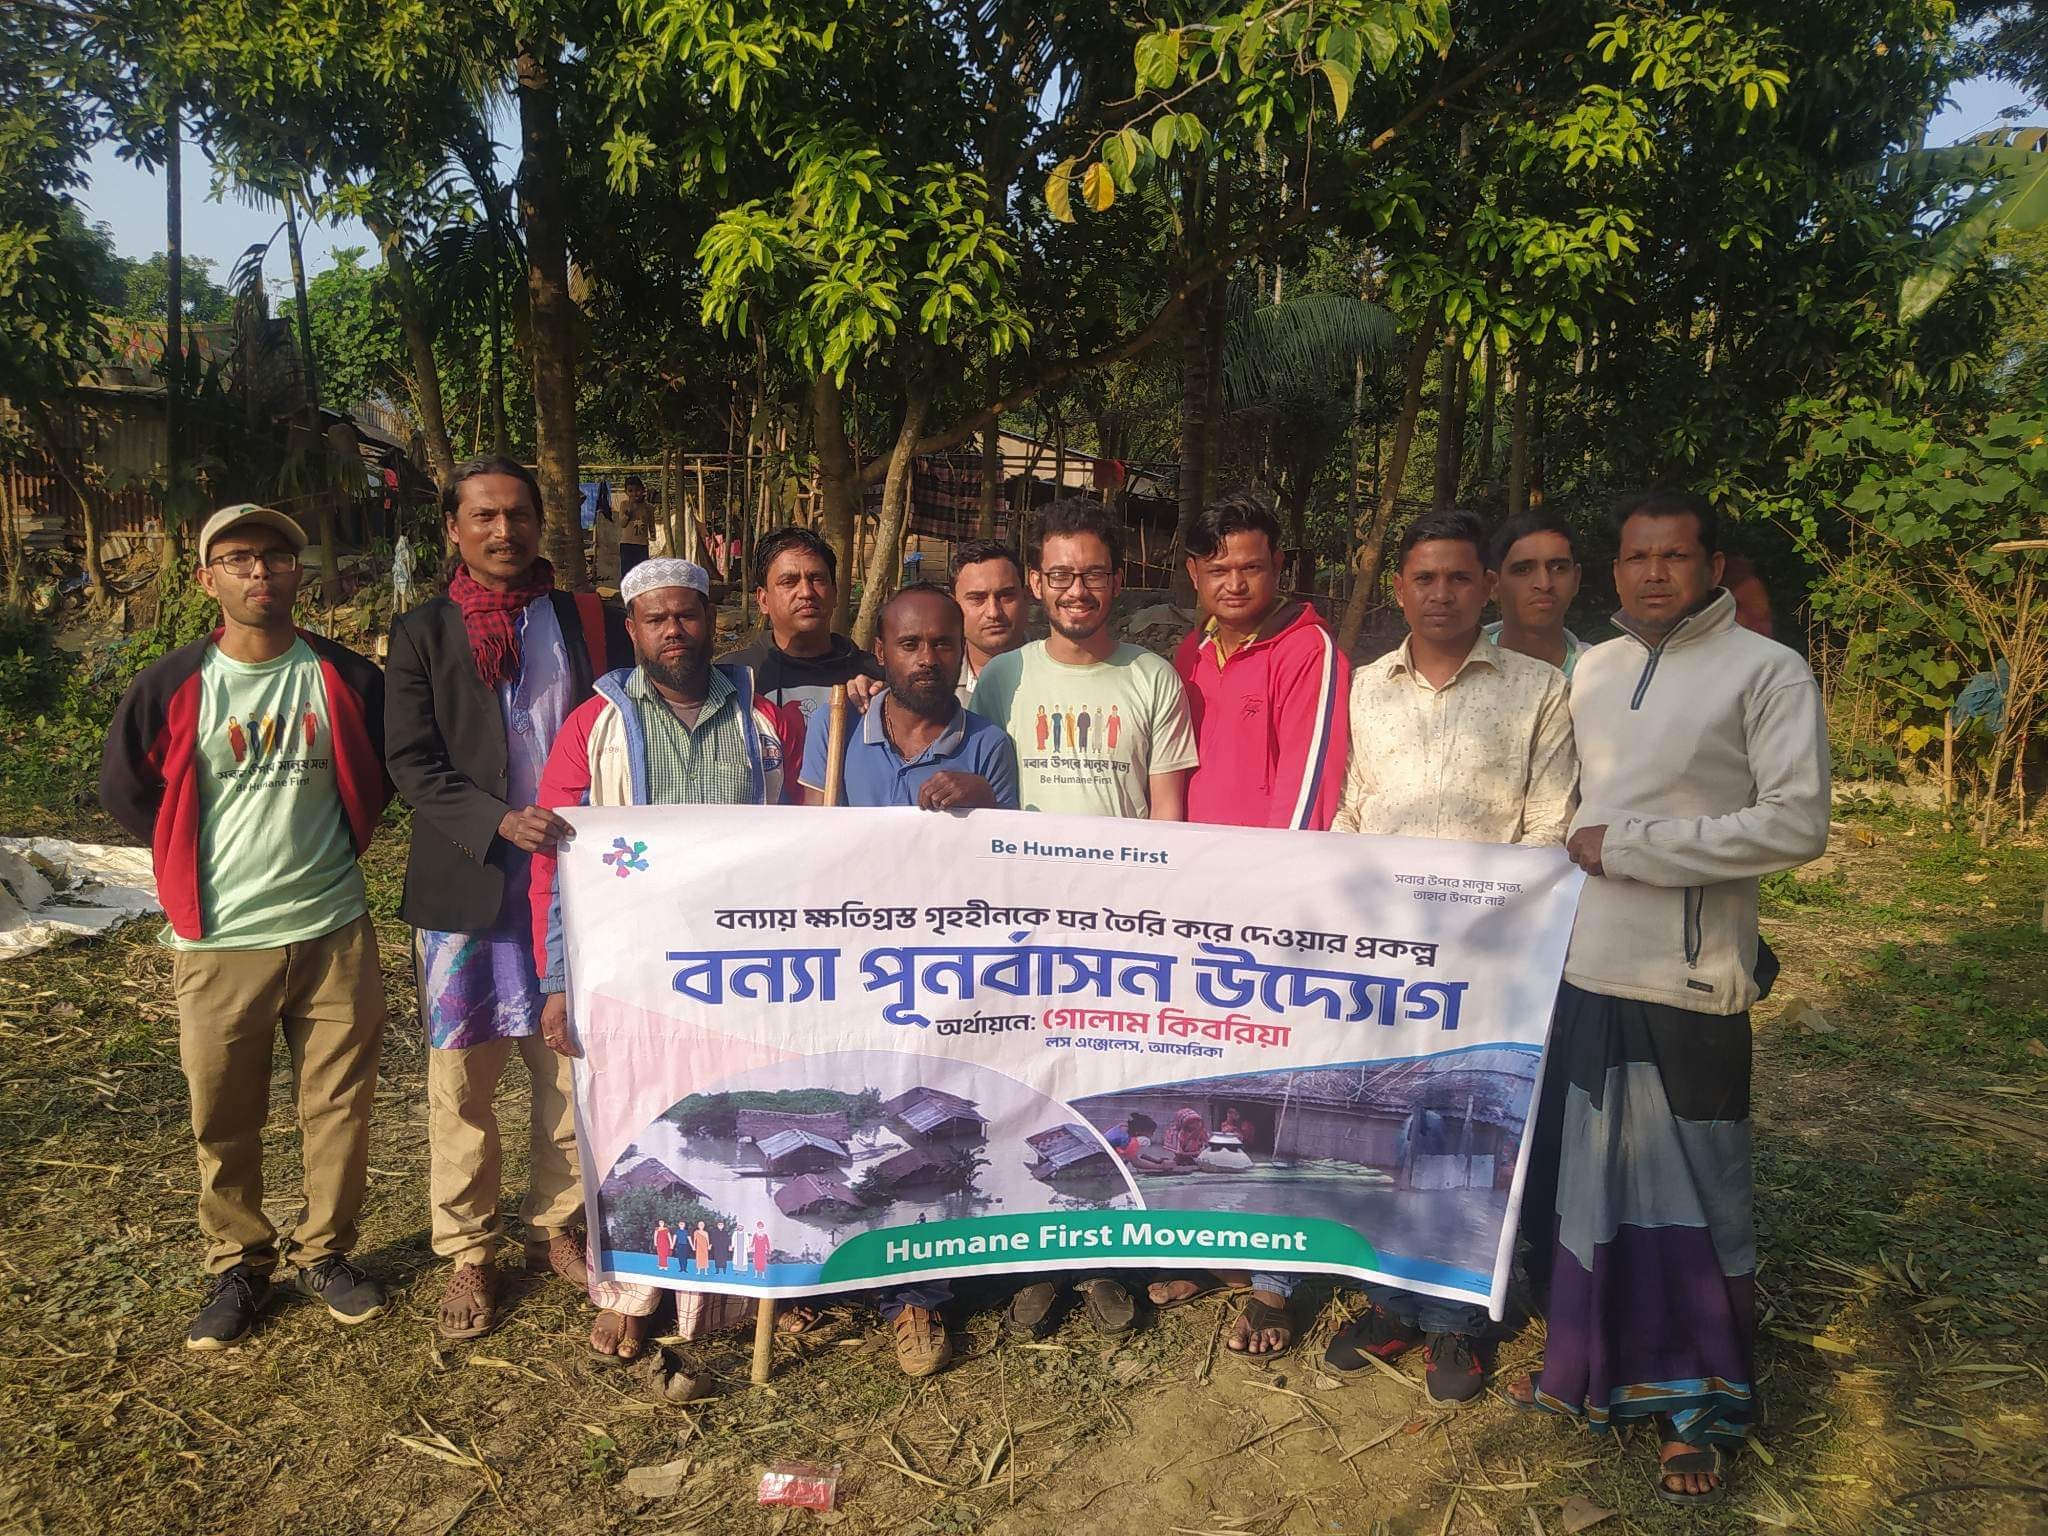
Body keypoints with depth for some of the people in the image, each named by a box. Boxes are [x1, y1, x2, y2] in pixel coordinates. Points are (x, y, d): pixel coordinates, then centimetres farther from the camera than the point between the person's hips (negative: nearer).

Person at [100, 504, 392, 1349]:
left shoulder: (346, 677, -2)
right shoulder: (169, 687, -4)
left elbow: (381, 772, 13)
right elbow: (123, 790, 8)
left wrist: (334, 845, 7)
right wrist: (193, 864, 7)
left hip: (334, 931, 1)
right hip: (220, 942, 0)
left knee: (339, 1106, 9)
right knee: (224, 1121, 10)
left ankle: (323, 1252, 29)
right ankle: (239, 1265, 30)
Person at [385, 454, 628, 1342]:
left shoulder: (593, 625, 7)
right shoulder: (422, 633, 4)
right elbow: (411, 762, -3)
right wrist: (501, 822, -18)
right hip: (465, 889, -1)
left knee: (573, 1070, 8)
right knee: (462, 1082, 6)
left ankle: (556, 1228, 26)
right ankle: (468, 1253, 22)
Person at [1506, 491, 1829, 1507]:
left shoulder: (1768, 673, -7)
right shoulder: (1593, 671, 10)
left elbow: (1796, 824, -15)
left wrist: (1628, 846, -15)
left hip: (1687, 983, -5)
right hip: (1584, 969, 6)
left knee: (1690, 1197, 5)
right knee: (1587, 1181, 15)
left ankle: (1703, 1411, 23)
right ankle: (1592, 1369, 33)